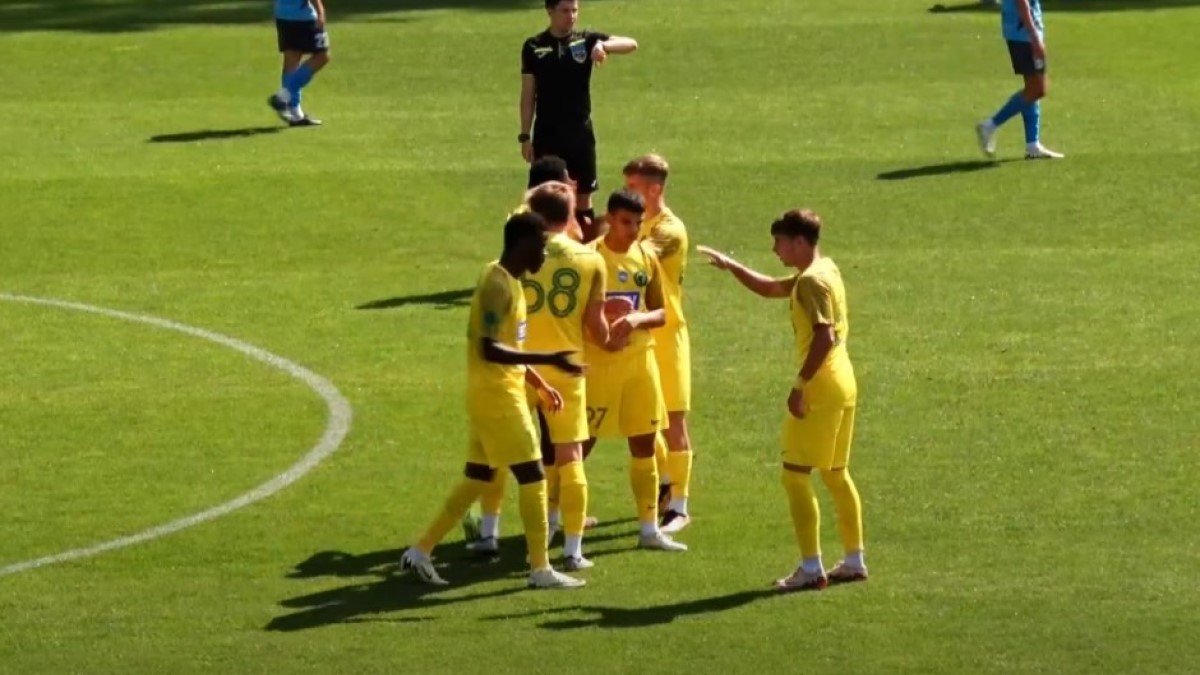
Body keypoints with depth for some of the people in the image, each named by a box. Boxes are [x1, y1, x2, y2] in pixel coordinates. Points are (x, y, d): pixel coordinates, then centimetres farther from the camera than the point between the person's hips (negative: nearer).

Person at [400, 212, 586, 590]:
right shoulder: (498, 285, -18)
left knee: (477, 479, 13)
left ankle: (421, 552, 17)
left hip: (499, 394, 10)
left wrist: (539, 383, 20)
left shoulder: (508, 282, 13)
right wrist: (549, 360, -31)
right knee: (532, 477, -5)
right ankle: (540, 570, 0)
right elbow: (490, 349, -27)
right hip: (496, 398, -10)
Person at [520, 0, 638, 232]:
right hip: (547, 135, -1)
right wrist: (525, 136, -2)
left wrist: (603, 45, -32)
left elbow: (631, 45, -12)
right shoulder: (534, 47, -1)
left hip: (580, 132, 1)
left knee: (583, 195, 7)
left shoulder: (587, 40, 0)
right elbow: (528, 94, 2)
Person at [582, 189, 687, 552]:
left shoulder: (647, 258, 5)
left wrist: (638, 319, -14)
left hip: (640, 359, 5)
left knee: (644, 445, 7)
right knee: (581, 443, 0)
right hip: (598, 361, -5)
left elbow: (662, 313, 7)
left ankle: (650, 529, 13)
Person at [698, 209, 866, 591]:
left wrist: (801, 384, -23)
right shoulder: (823, 271, 14)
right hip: (843, 385, 10)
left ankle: (811, 569, -8)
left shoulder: (812, 280, -16)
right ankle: (854, 561, 22)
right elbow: (770, 289, 27)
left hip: (821, 388, -10)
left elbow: (825, 335, -25)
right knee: (836, 474, 18)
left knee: (796, 474, -6)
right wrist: (731, 266, 19)